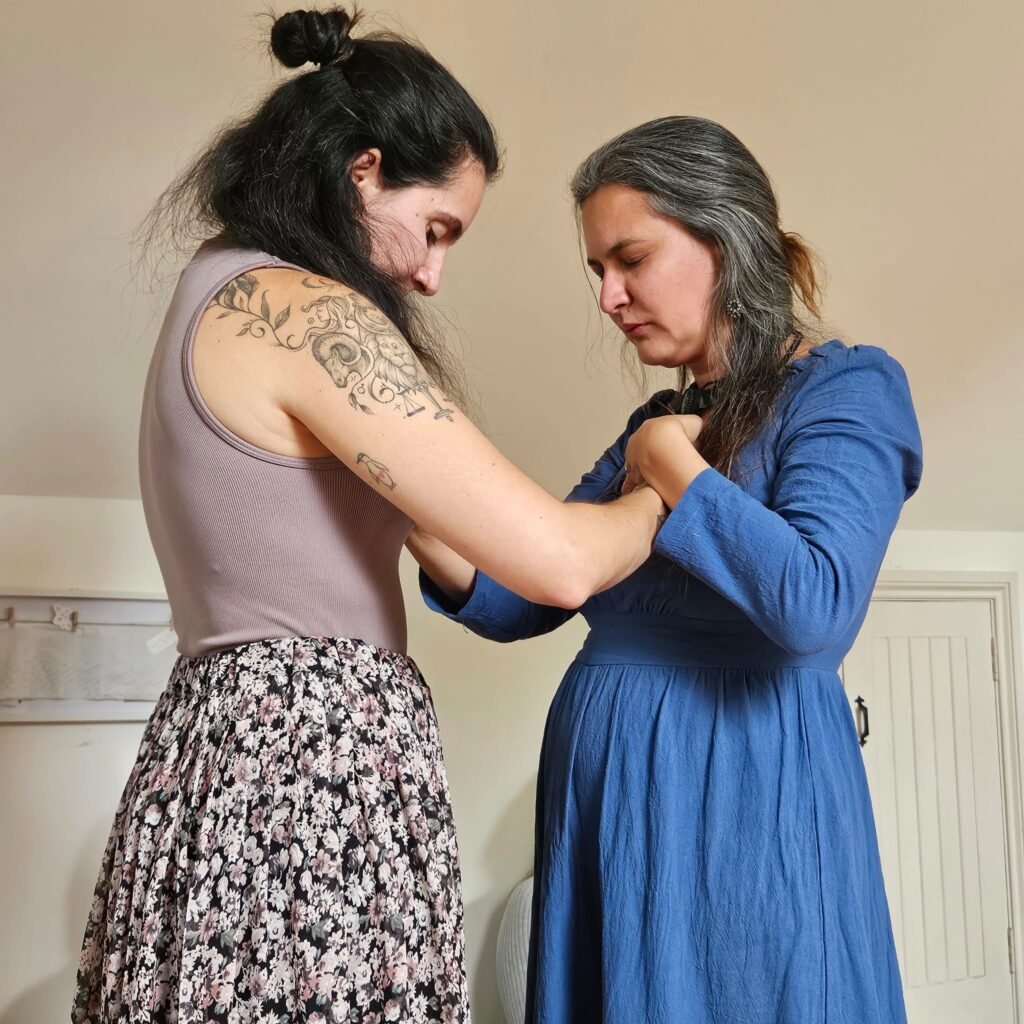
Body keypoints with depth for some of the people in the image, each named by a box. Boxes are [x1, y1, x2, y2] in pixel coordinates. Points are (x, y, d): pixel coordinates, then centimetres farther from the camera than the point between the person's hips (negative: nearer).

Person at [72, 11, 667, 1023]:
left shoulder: (213, 296, 15)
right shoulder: (306, 313, -16)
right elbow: (558, 561, -19)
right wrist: (662, 494, 1)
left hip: (216, 748, 10)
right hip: (318, 764, -10)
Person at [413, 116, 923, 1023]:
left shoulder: (844, 389, -6)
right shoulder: (656, 422, 14)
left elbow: (816, 606, -24)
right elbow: (516, 600, 11)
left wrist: (669, 461, -13)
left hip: (743, 798, -6)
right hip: (600, 792, 7)